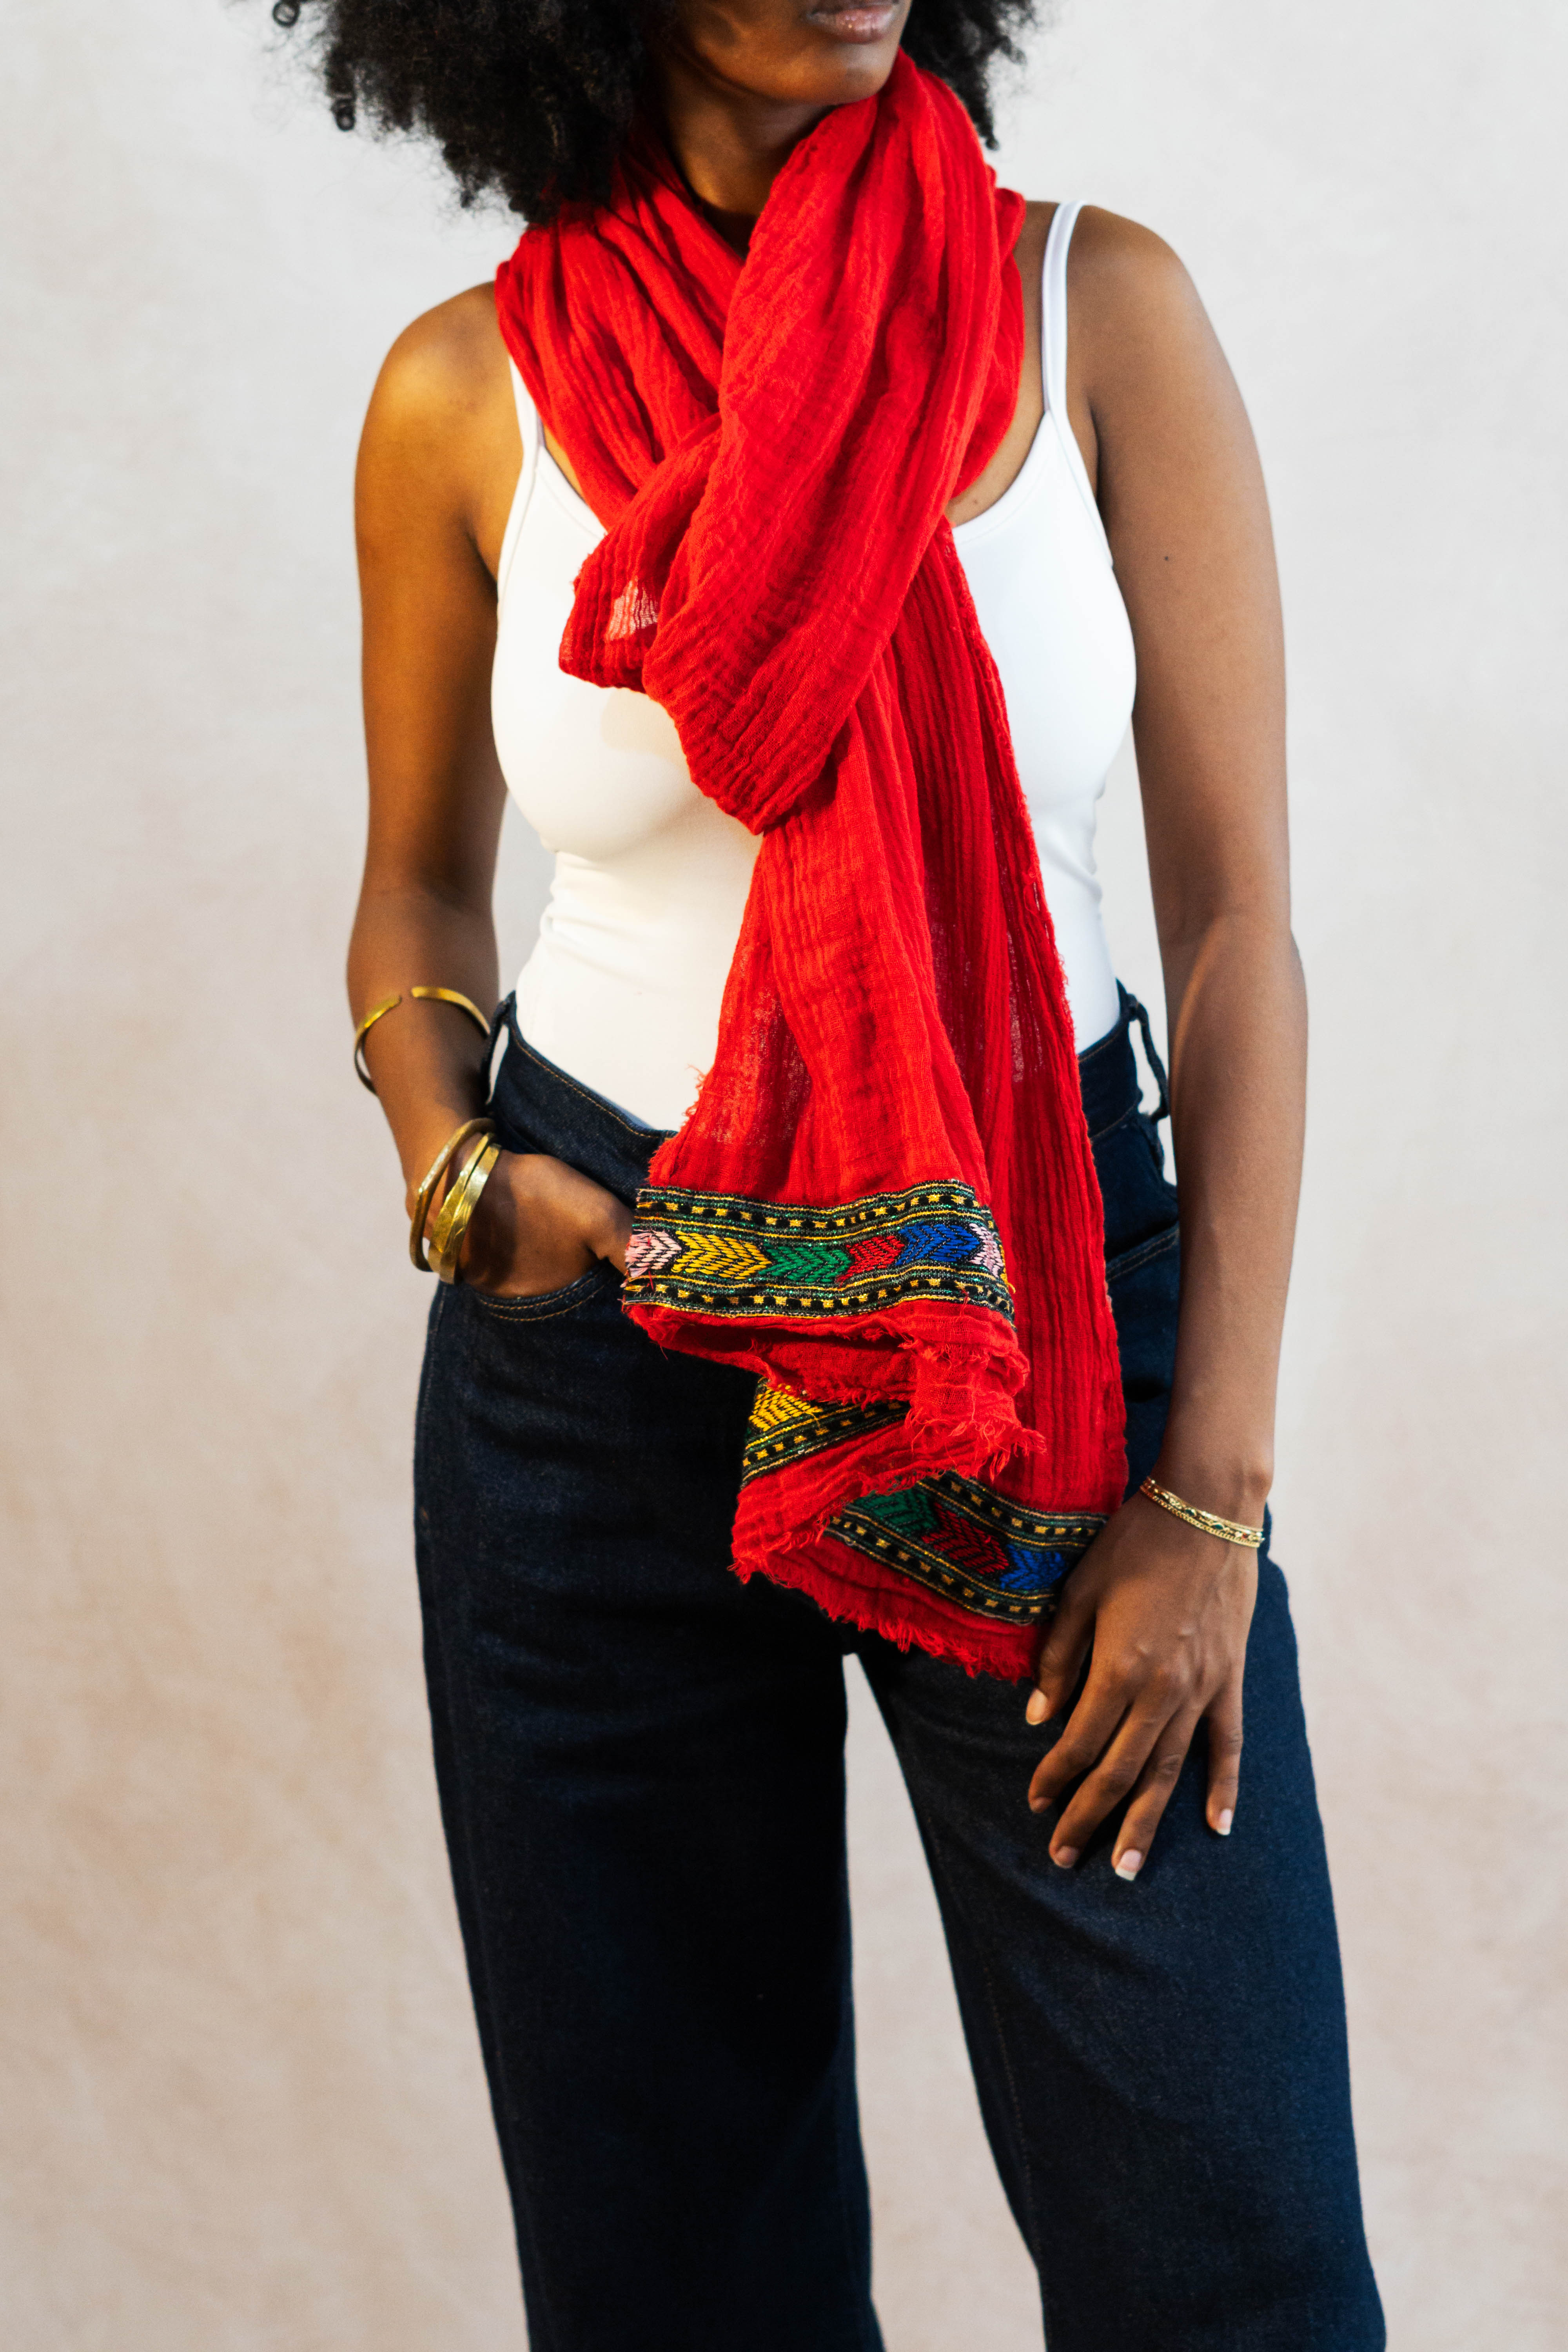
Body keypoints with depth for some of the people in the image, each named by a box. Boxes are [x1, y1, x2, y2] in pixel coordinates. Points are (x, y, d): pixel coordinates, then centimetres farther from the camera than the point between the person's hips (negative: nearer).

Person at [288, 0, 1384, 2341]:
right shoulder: (468, 394, -2)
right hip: (602, 1304, 1)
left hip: (1052, 1282, -1)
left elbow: (1239, 919, -6)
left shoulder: (1097, 309, -6)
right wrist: (451, 1164, -9)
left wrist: (1213, 1490, -10)